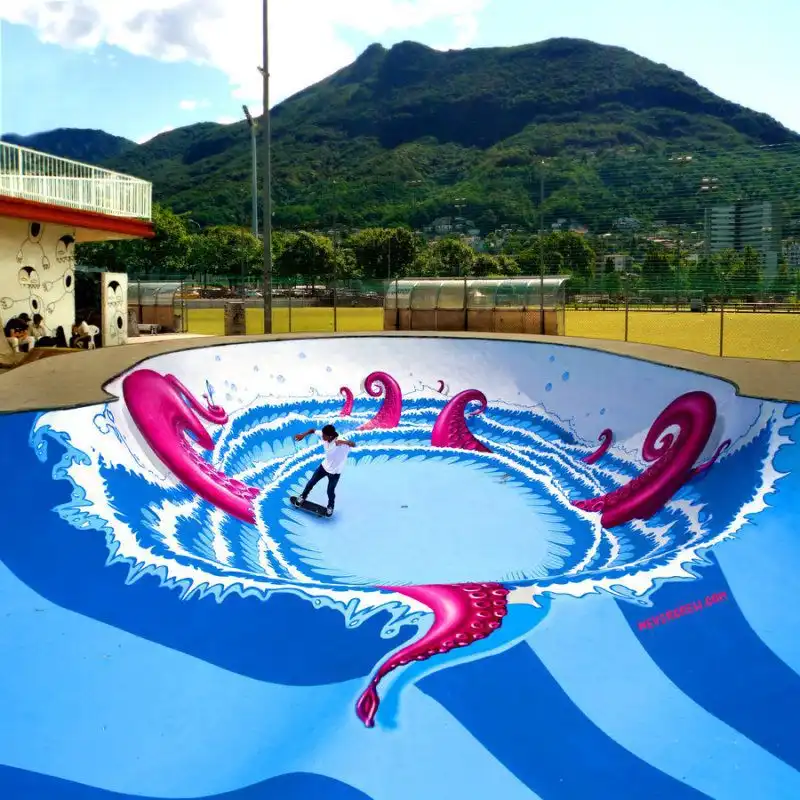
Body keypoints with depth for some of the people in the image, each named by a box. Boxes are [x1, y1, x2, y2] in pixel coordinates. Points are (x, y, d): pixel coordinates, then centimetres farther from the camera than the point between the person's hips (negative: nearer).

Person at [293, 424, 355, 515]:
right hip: (325, 465, 5)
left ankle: (330, 507, 44)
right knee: (311, 482, 18)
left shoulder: (340, 441, -39)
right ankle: (303, 497, 47)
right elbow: (313, 430, -7)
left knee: (330, 491, 14)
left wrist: (343, 442, -72)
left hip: (335, 471, -5)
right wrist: (303, 435, -24)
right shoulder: (323, 435, -23)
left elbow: (353, 444, -54)